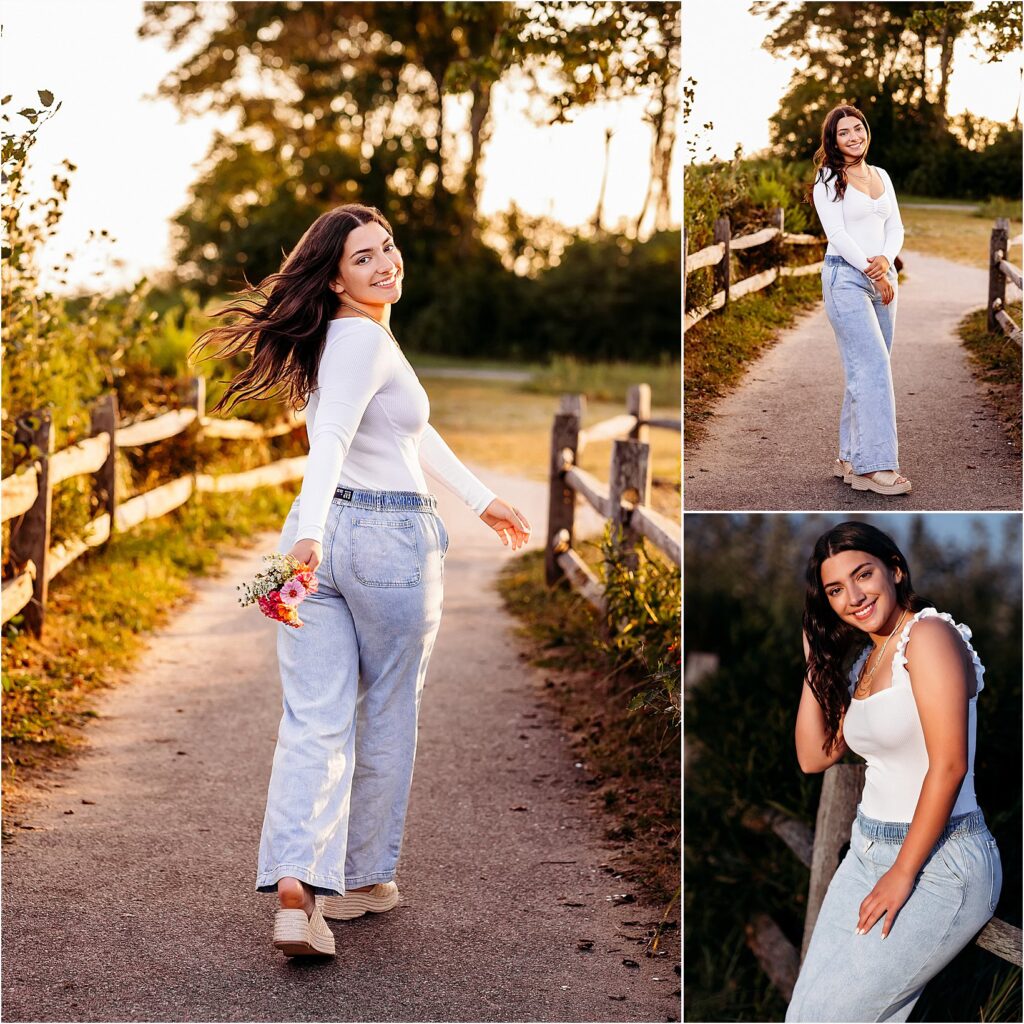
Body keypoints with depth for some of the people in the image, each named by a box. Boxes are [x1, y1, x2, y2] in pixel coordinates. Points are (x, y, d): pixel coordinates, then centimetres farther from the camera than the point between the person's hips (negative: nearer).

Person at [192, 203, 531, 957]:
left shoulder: (359, 335, 17)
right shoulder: (365, 340, -12)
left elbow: (413, 432, 27)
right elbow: (331, 441, -28)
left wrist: (483, 499, 33)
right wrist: (311, 533, -41)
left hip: (322, 536, 8)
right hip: (391, 540, -8)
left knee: (314, 723, 0)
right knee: (387, 718, 11)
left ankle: (295, 889, -13)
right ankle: (362, 879, 23)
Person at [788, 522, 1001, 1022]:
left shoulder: (928, 633, -14)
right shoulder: (863, 658, 14)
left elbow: (949, 765, -20)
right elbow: (814, 756, 12)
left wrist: (903, 875, -16)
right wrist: (816, 662, 7)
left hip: (939, 863, -8)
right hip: (867, 851, 8)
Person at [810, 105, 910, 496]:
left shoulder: (881, 176, 15)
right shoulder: (827, 180, -2)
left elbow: (895, 227, 11)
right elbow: (837, 233, -9)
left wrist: (886, 261, -10)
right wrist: (873, 273, -13)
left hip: (882, 277, 6)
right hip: (846, 277, -6)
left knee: (864, 371, 6)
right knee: (874, 368, -15)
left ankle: (850, 458, 12)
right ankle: (875, 466, -17)